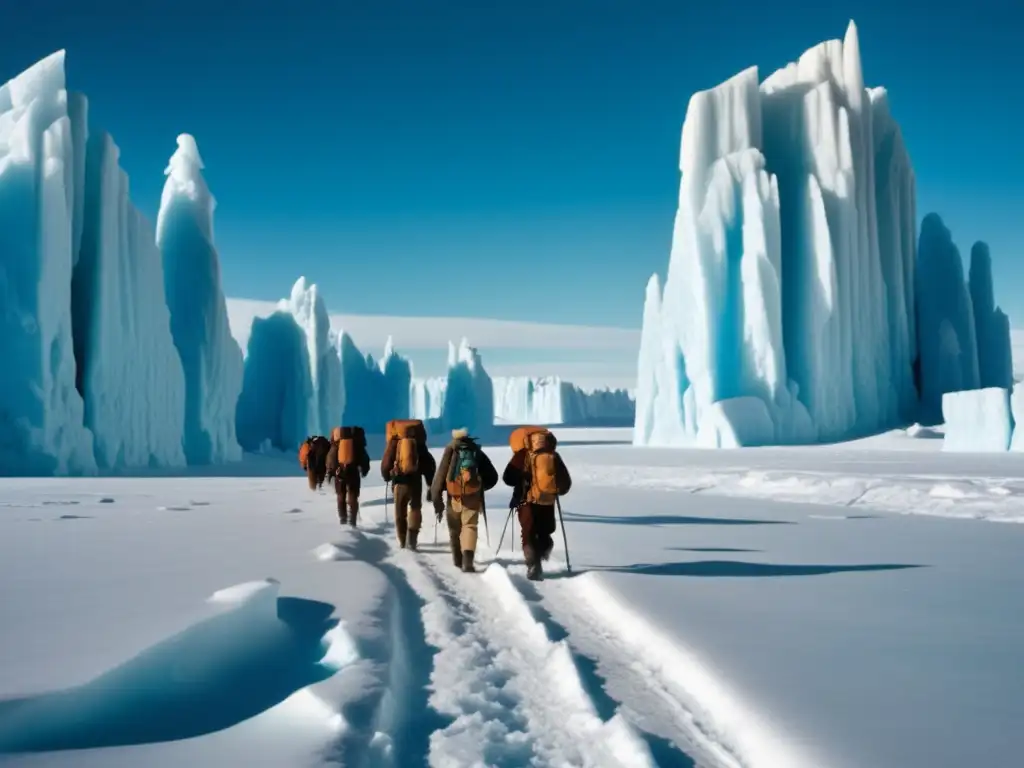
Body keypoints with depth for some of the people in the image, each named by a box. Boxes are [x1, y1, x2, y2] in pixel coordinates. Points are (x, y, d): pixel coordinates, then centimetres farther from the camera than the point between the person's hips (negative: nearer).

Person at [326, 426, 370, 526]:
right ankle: (351, 522, -4)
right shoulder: (357, 433, -8)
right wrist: (364, 468, 10)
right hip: (353, 471, -1)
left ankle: (343, 521, 15)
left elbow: (331, 455, 1)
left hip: (339, 471, 1)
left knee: (341, 497, 14)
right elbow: (362, 453, -1)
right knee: (353, 498, 4)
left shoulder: (336, 432, -4)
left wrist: (330, 470, 9)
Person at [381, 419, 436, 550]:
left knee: (400, 511, 14)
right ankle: (412, 537, -7)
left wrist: (387, 477, 19)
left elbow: (386, 464, -1)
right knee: (415, 508, 13)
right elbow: (430, 465, 7)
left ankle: (402, 541, 16)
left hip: (400, 482, 0)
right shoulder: (420, 444, 6)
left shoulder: (394, 444, 1)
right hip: (416, 482, 0)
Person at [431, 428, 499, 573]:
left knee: (455, 528, 17)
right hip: (473, 496, 0)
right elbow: (492, 477, 13)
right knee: (470, 526, -3)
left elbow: (440, 476, -1)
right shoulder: (477, 451, 11)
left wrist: (437, 501, 2)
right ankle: (467, 559, -23)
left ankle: (458, 560, 26)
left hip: (454, 496, 0)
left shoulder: (450, 451, 6)